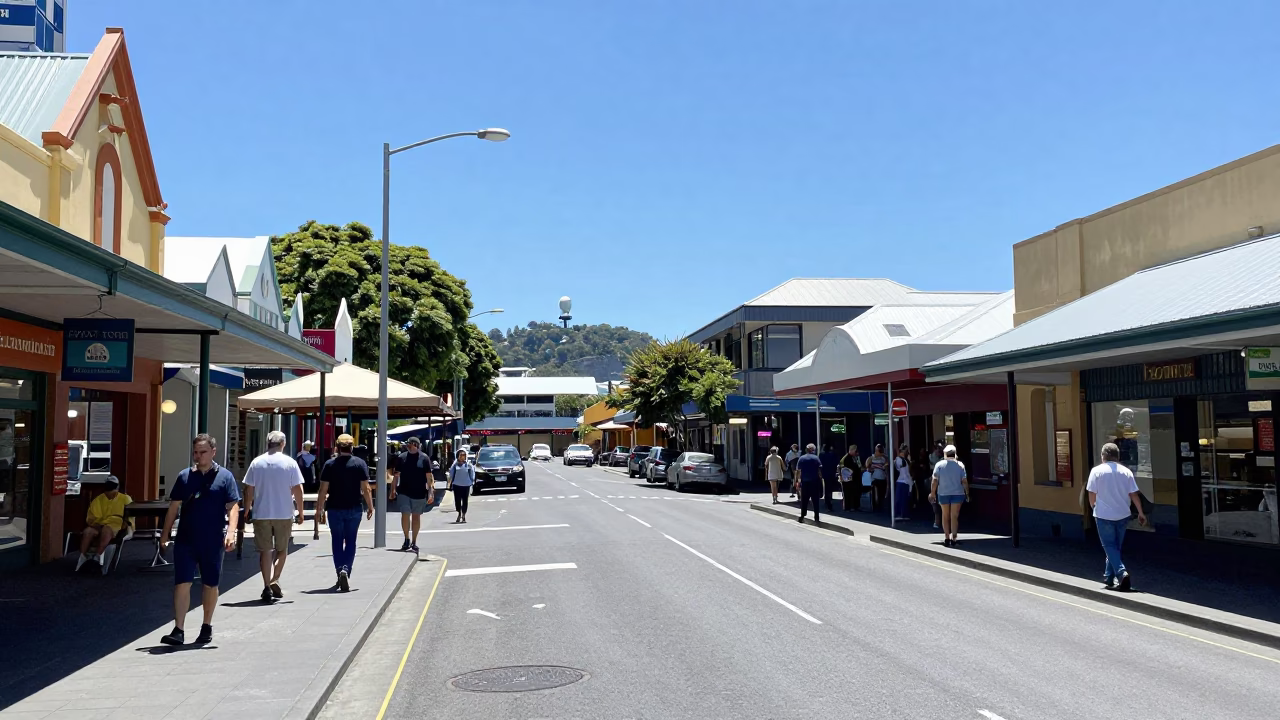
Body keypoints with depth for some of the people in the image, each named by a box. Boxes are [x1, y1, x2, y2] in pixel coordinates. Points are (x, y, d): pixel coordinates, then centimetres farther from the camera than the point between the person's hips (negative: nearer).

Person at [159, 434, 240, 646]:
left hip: (213, 541, -1)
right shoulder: (184, 476, 6)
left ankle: (207, 627, 26)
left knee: (210, 585, 10)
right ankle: (178, 631, -3)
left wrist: (231, 532, -19)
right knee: (182, 583, -5)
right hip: (185, 540, 1)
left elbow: (233, 507, -6)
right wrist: (165, 533, 6)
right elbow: (174, 507, 11)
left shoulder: (225, 476, -1)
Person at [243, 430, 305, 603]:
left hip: (261, 513, 1)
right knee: (282, 549, 14)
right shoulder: (290, 463, -4)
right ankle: (274, 581, 2)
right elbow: (297, 490, -4)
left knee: (265, 551, 6)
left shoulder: (256, 462, 1)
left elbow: (249, 490, 3)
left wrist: (247, 510, 14)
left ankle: (267, 587, 2)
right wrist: (300, 512, 5)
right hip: (284, 514, -1)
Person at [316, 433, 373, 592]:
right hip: (354, 509, 0)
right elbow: (366, 488, -5)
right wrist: (370, 507, 5)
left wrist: (320, 510, 2)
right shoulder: (360, 463, -2)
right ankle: (346, 570, -10)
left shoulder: (329, 464, -1)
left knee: (337, 542, 12)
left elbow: (323, 490, -3)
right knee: (350, 542, 9)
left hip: (334, 509, 0)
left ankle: (340, 573, 8)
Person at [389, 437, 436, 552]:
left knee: (416, 516, 9)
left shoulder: (424, 458, -2)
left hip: (419, 493, 0)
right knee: (405, 515, -6)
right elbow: (396, 475, 7)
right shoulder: (401, 457, 2)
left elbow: (429, 476, -3)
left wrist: (431, 492, -9)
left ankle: (414, 542, 21)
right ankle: (407, 540, 13)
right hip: (404, 492, 0)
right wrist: (393, 489, 3)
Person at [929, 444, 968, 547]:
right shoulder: (960, 465, -3)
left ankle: (947, 538, 13)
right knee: (954, 516, 1)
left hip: (943, 493, 1)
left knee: (945, 516, 13)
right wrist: (967, 493, 5)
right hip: (957, 493, -1)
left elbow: (935, 480, -5)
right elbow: (964, 481, -4)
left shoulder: (939, 464, -3)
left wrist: (932, 492, 3)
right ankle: (954, 538, -4)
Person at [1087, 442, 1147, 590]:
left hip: (1104, 515, -4)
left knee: (1110, 547, 2)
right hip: (1122, 515, 4)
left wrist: (1094, 507, 12)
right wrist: (1141, 513, 10)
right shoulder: (1126, 472, -1)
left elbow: (1092, 495, -7)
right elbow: (1134, 494, 0)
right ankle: (1109, 576, 24)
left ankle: (1121, 573, -18)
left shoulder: (1097, 471, -8)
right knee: (1115, 546, 17)